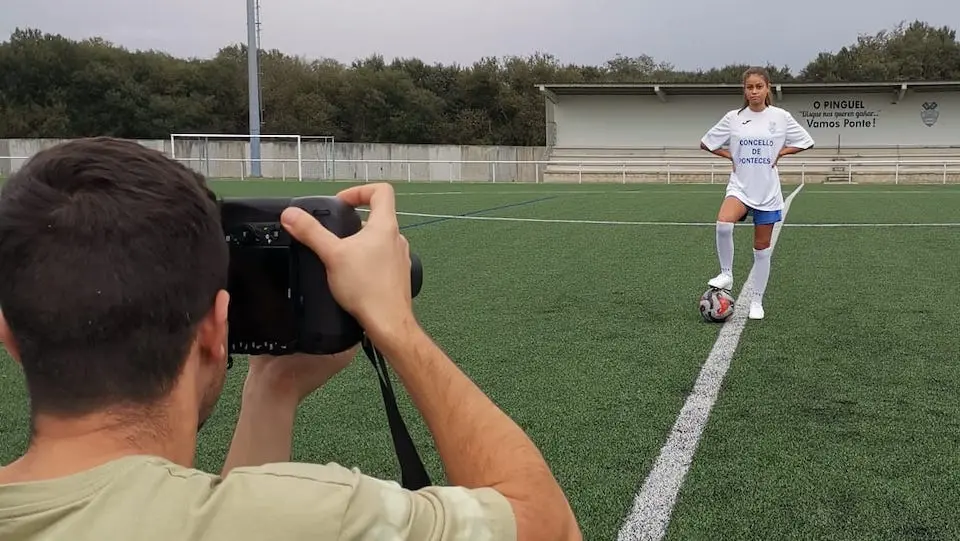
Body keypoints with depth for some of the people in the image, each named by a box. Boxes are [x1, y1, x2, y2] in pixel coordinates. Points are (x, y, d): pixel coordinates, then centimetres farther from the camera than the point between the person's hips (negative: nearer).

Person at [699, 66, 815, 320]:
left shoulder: (781, 117, -1)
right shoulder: (733, 117, 0)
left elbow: (806, 142, 9)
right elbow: (706, 143, 10)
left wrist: (780, 152, -3)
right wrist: (730, 155, -1)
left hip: (767, 191, 1)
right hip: (739, 186, 0)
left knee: (762, 248, 6)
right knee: (723, 224, -31)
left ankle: (757, 302, 19)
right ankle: (726, 275, -10)